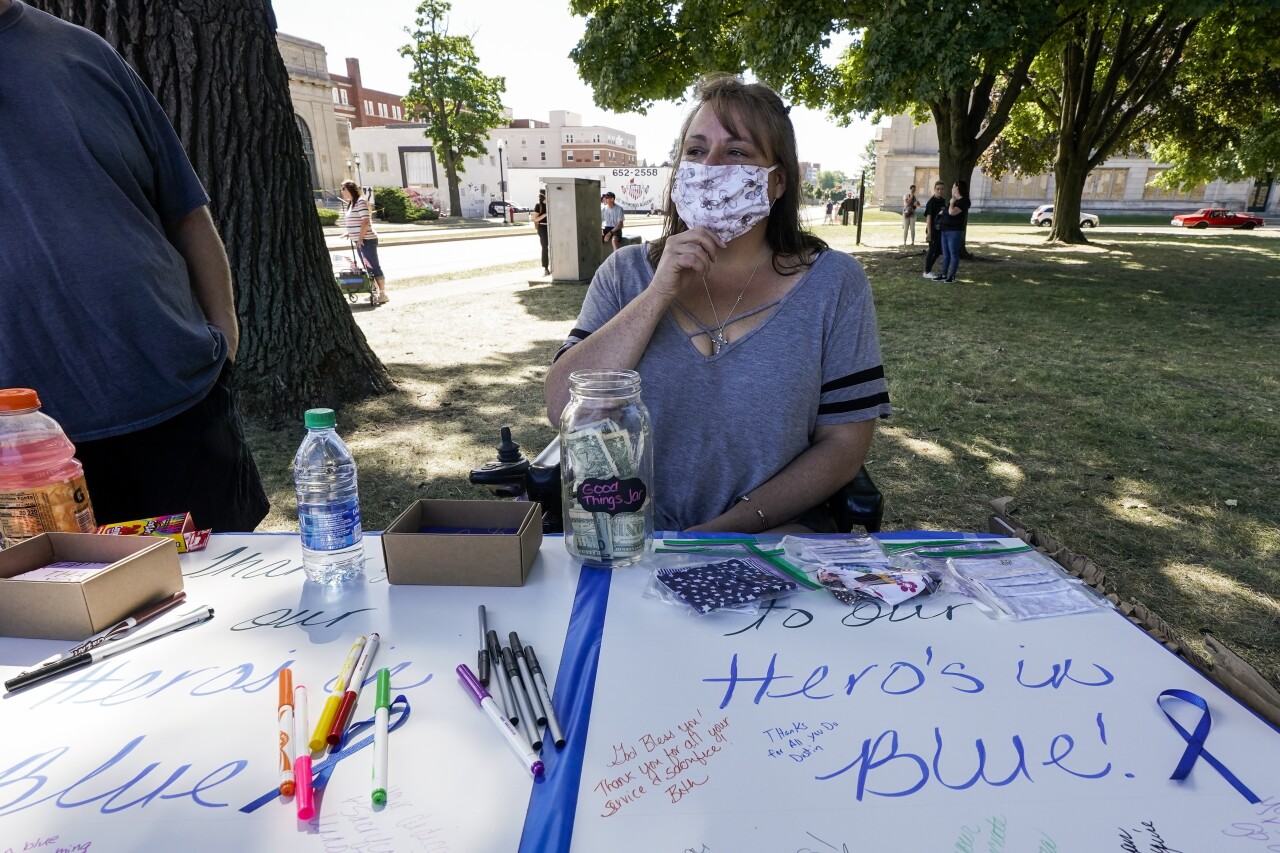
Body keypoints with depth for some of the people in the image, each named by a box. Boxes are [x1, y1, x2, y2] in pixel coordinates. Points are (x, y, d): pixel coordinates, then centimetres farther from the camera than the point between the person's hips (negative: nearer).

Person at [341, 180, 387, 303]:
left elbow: (366, 222, -18)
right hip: (359, 241, 10)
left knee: (374, 266, -8)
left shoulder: (361, 202, -11)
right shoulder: (351, 203, 18)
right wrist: (350, 234, 12)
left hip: (366, 240, -9)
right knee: (368, 267, 11)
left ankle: (383, 294, -6)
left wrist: (360, 237, -19)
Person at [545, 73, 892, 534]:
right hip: (633, 538, 1)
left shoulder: (833, 283, -1)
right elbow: (561, 407, -6)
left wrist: (722, 532, -14)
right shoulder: (627, 272, 4)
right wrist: (658, 295, -15)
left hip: (771, 536, 0)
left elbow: (844, 442, -4)